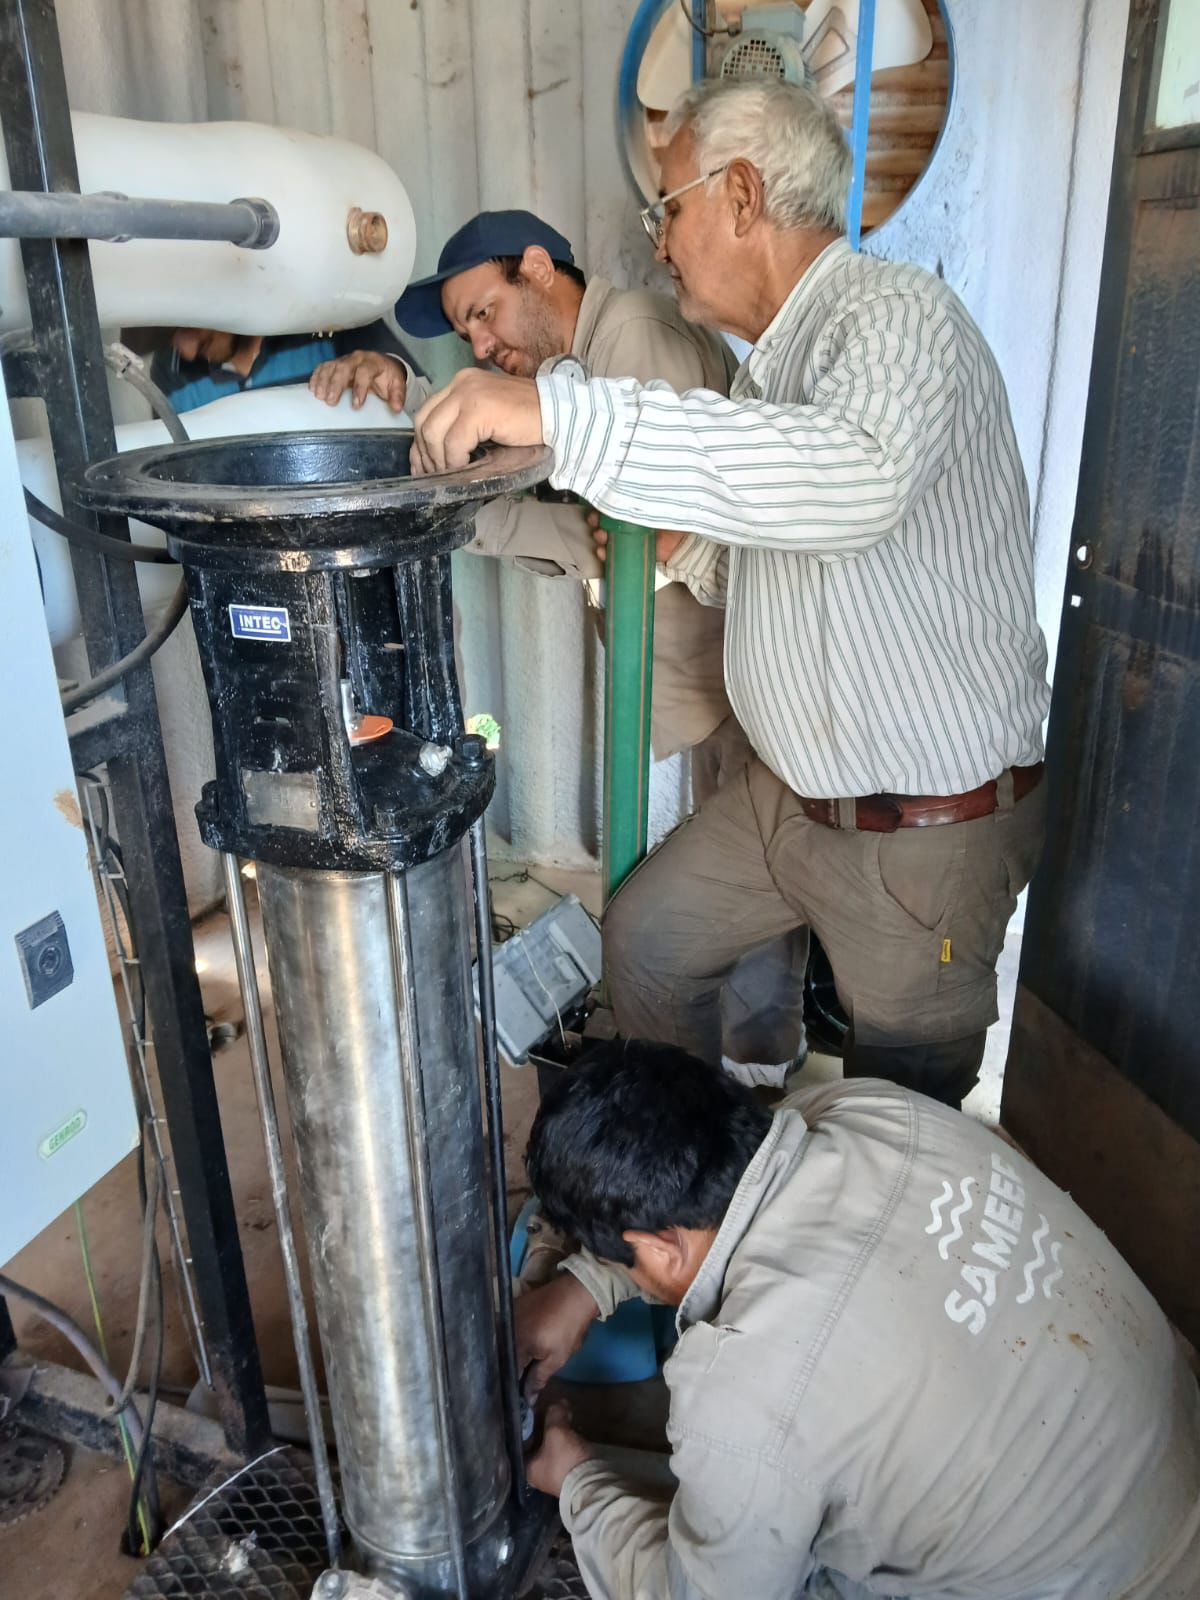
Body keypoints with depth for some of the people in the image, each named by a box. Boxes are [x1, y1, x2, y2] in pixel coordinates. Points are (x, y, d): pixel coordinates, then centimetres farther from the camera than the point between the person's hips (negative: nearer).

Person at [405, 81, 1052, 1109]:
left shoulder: (896, 314, -19)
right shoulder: (773, 360, 11)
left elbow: (855, 476, -43)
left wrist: (559, 413, -44)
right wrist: (687, 548, -2)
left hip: (928, 822, -9)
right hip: (791, 786, 9)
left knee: (903, 1107, 9)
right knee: (646, 943, 17)